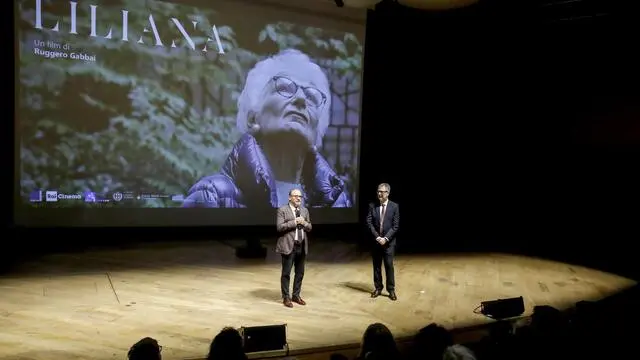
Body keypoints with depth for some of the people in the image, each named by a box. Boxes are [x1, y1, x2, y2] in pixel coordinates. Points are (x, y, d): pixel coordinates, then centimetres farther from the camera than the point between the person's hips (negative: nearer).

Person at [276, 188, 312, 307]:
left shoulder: (305, 210, 12)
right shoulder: (282, 210, -5)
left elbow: (309, 227, 13)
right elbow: (280, 227, -13)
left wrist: (304, 223, -8)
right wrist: (294, 222, -18)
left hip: (302, 246, 6)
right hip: (288, 246, -5)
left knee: (300, 272, 11)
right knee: (286, 273, 1)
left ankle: (296, 295, 24)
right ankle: (286, 297, 12)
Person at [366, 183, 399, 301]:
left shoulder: (394, 206, -3)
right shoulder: (372, 206, 1)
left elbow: (395, 225, -6)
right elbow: (369, 223, -2)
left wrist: (386, 238, -14)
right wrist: (377, 237, -11)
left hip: (389, 241, -2)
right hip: (376, 241, 2)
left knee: (389, 266, 0)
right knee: (376, 266, 9)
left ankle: (391, 290, 10)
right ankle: (378, 288, 20)